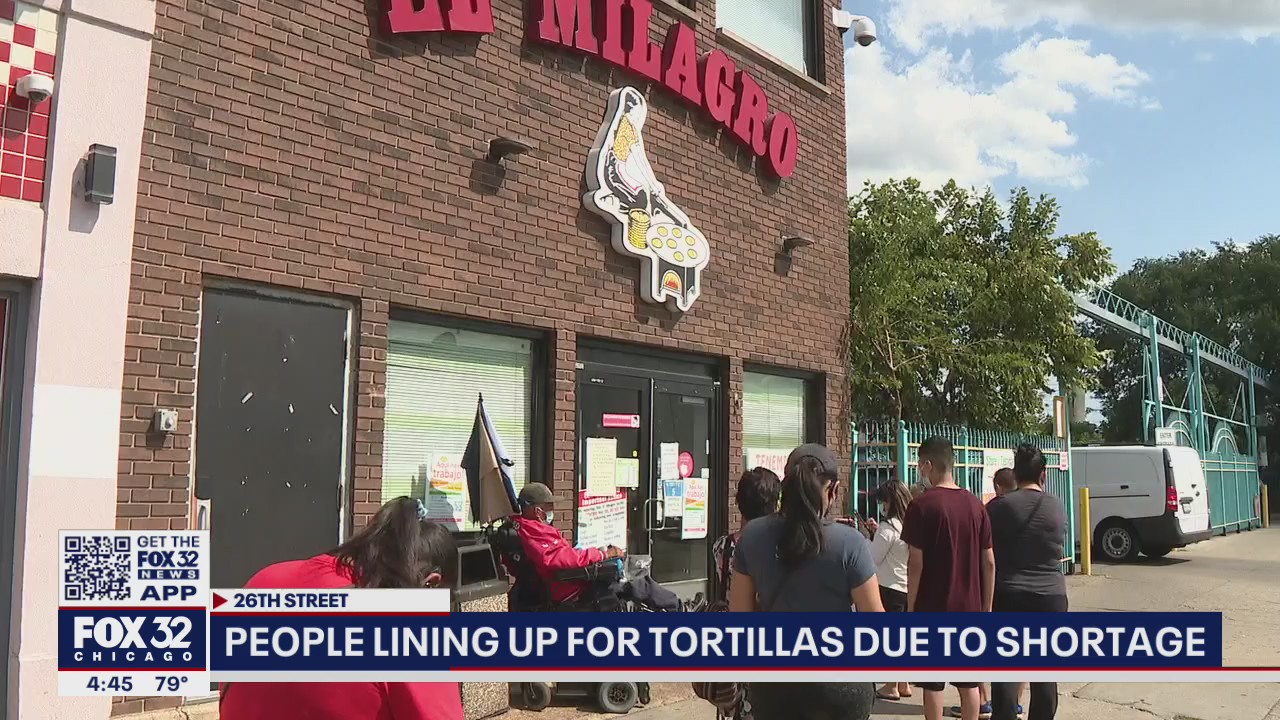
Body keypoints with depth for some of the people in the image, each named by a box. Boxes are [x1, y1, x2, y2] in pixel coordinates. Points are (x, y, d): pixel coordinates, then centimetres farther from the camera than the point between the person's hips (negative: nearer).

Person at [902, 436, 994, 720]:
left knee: (932, 683, 5)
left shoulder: (923, 504, -12)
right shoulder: (975, 504, 4)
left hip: (933, 607, -5)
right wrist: (986, 606, 14)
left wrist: (910, 608, -5)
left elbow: (916, 563, -13)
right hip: (969, 606, 5)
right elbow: (989, 562, 6)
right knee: (968, 681, 13)